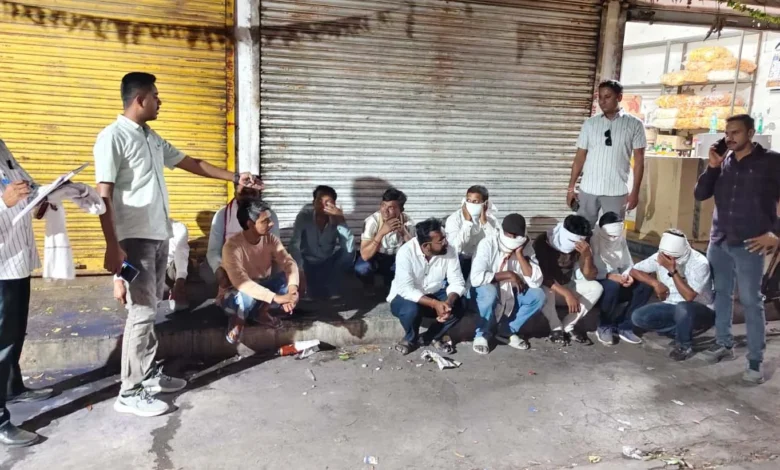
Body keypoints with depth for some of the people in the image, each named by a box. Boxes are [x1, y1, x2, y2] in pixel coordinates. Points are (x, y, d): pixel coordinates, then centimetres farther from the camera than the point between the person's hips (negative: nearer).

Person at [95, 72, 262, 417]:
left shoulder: (153, 138, 14)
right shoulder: (113, 137, -12)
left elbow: (191, 164, 23)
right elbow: (103, 196, -16)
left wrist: (234, 177, 23)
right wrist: (113, 246, -21)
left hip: (159, 235, 8)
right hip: (134, 238, -8)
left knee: (150, 308, 14)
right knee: (142, 311, -7)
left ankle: (149, 375, 25)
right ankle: (129, 393, 3)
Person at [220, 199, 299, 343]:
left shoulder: (271, 239, -11)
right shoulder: (232, 246, -28)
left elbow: (289, 263, -22)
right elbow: (240, 282, -40)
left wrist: (292, 288, -44)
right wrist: (276, 298, -48)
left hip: (261, 287, 5)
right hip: (235, 294, -5)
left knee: (289, 277, -19)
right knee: (247, 296, -40)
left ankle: (261, 311, -2)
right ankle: (239, 318, -5)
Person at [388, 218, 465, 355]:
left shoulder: (449, 251, -16)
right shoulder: (406, 252, -27)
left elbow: (457, 282, -17)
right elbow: (406, 289, -33)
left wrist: (448, 302, -38)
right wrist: (435, 304, -42)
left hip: (434, 295, 3)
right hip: (406, 296, -3)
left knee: (456, 307, -24)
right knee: (411, 309, -36)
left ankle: (433, 337, 3)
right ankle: (411, 338, -2)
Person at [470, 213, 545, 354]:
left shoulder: (525, 248, -10)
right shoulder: (488, 244, -23)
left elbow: (536, 282, -21)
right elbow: (476, 278, -35)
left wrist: (519, 254, -26)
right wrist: (508, 275, -27)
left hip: (509, 295, 5)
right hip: (484, 293, -5)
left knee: (538, 295, -17)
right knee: (490, 291, -37)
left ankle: (510, 331, 2)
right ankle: (481, 335, -12)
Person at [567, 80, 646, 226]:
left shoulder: (634, 124, 0)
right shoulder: (590, 123, 5)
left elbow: (639, 160, 1)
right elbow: (580, 157, 7)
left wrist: (635, 191, -5)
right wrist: (571, 187, 3)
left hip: (617, 191, -2)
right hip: (588, 190, 2)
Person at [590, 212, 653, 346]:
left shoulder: (621, 239, 4)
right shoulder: (591, 241, -17)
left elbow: (628, 264, 8)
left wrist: (628, 275, -16)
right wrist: (609, 276, -36)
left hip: (616, 282, 7)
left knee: (645, 286, -16)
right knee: (612, 286, -38)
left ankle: (623, 326, -10)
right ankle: (604, 327, -15)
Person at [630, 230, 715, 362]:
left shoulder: (699, 263, -24)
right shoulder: (660, 257, -10)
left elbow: (689, 296, -32)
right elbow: (633, 271, -2)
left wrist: (672, 271, -34)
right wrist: (655, 283, -15)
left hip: (700, 309, -5)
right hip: (672, 306, 5)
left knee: (683, 308, -41)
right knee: (638, 317, -18)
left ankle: (684, 345, -12)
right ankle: (682, 332, -1)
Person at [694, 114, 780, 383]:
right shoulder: (723, 162, 8)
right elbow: (700, 195, 5)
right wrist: (712, 167, -6)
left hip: (749, 245, -4)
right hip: (719, 242, 5)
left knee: (751, 303, -2)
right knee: (720, 295, 13)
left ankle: (755, 362, 5)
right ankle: (724, 344, 28)